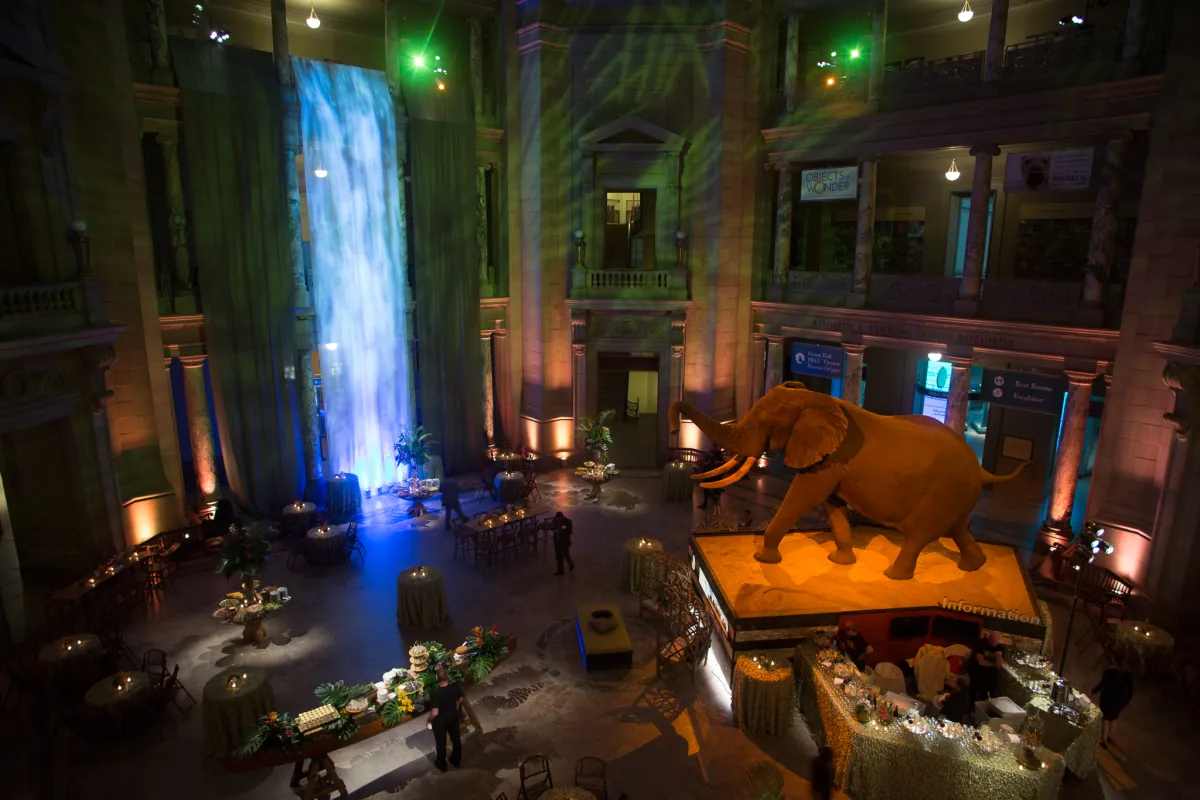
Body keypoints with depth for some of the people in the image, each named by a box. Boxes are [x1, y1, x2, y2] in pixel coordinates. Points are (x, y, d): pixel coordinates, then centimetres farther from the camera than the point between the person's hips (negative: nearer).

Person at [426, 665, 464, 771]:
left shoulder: (434, 693, -34)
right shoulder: (455, 687, -22)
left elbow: (435, 713, -29)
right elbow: (460, 700, -4)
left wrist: (429, 721, -9)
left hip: (440, 721, -3)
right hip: (453, 717, 3)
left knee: (440, 742, 22)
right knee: (456, 738, 26)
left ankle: (442, 764, 44)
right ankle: (456, 760, 48)